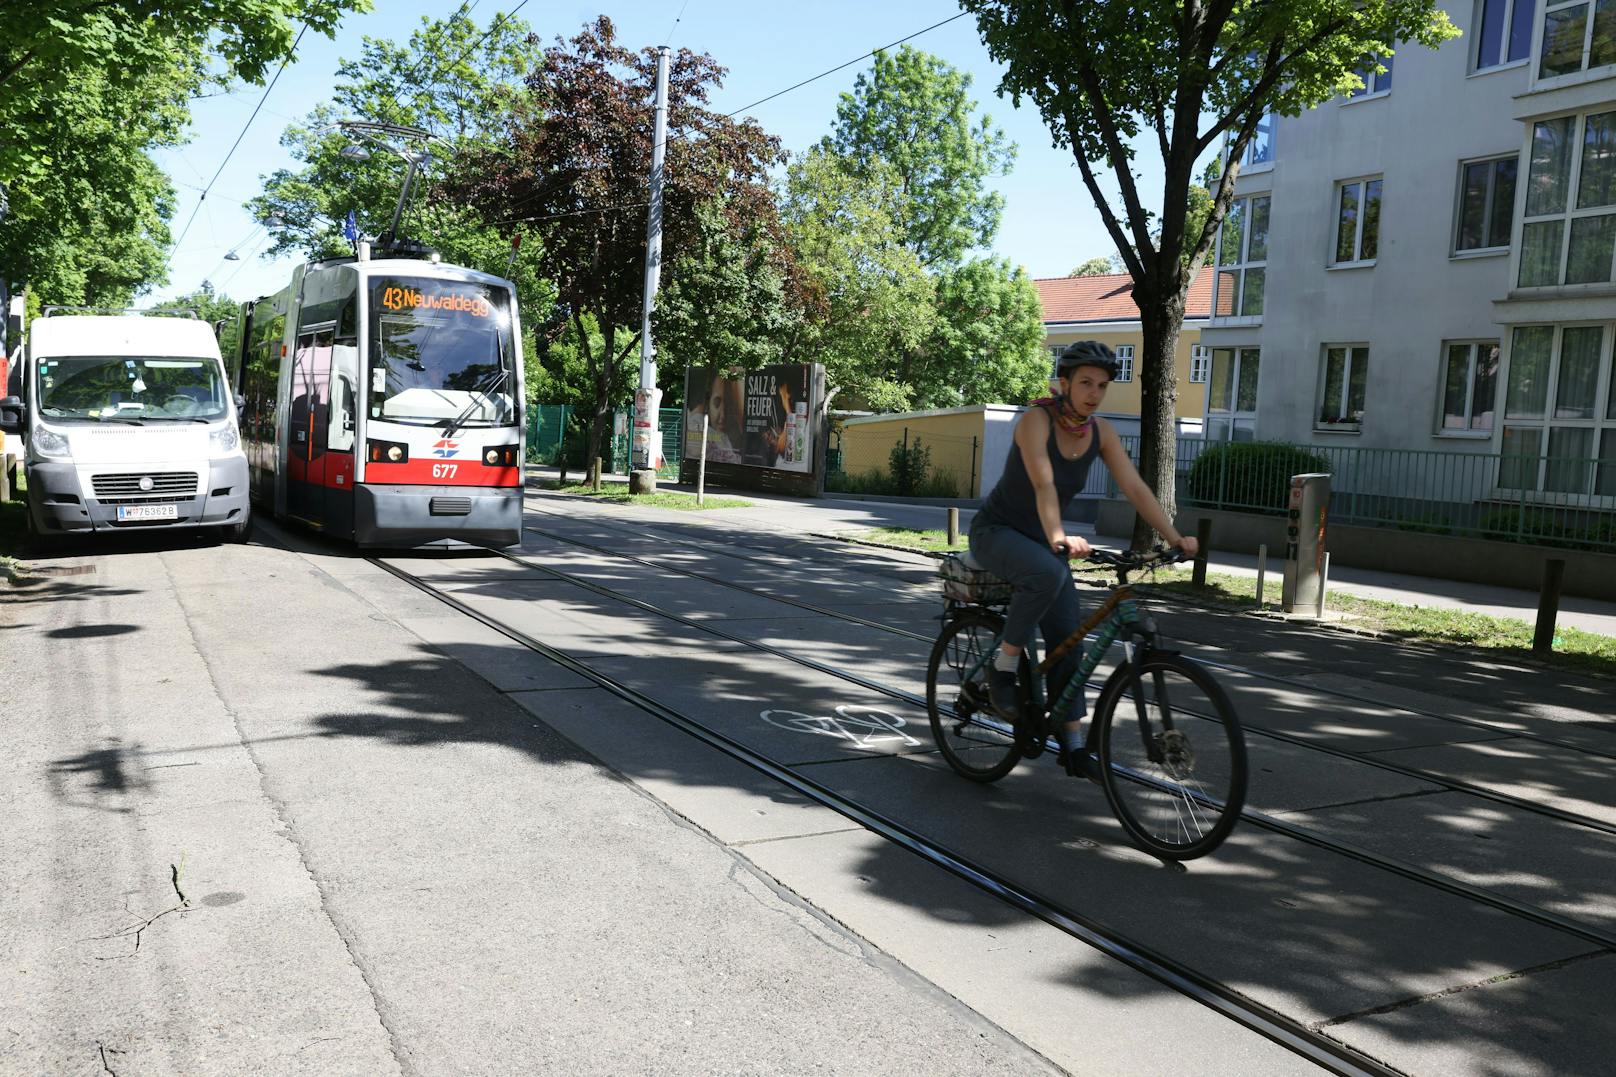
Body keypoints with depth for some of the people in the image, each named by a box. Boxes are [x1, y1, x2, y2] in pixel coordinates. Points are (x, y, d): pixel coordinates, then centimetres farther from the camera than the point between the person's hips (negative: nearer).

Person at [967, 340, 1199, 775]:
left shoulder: (1100, 432, -4)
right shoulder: (1036, 420, -22)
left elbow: (1135, 488, -9)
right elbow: (1043, 484, -37)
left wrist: (1176, 538, -18)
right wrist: (1059, 539, -51)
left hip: (1039, 539, 6)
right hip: (995, 531, -6)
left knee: (1068, 638, -1)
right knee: (1047, 573, -38)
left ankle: (1072, 744, 8)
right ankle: (1002, 669, -19)